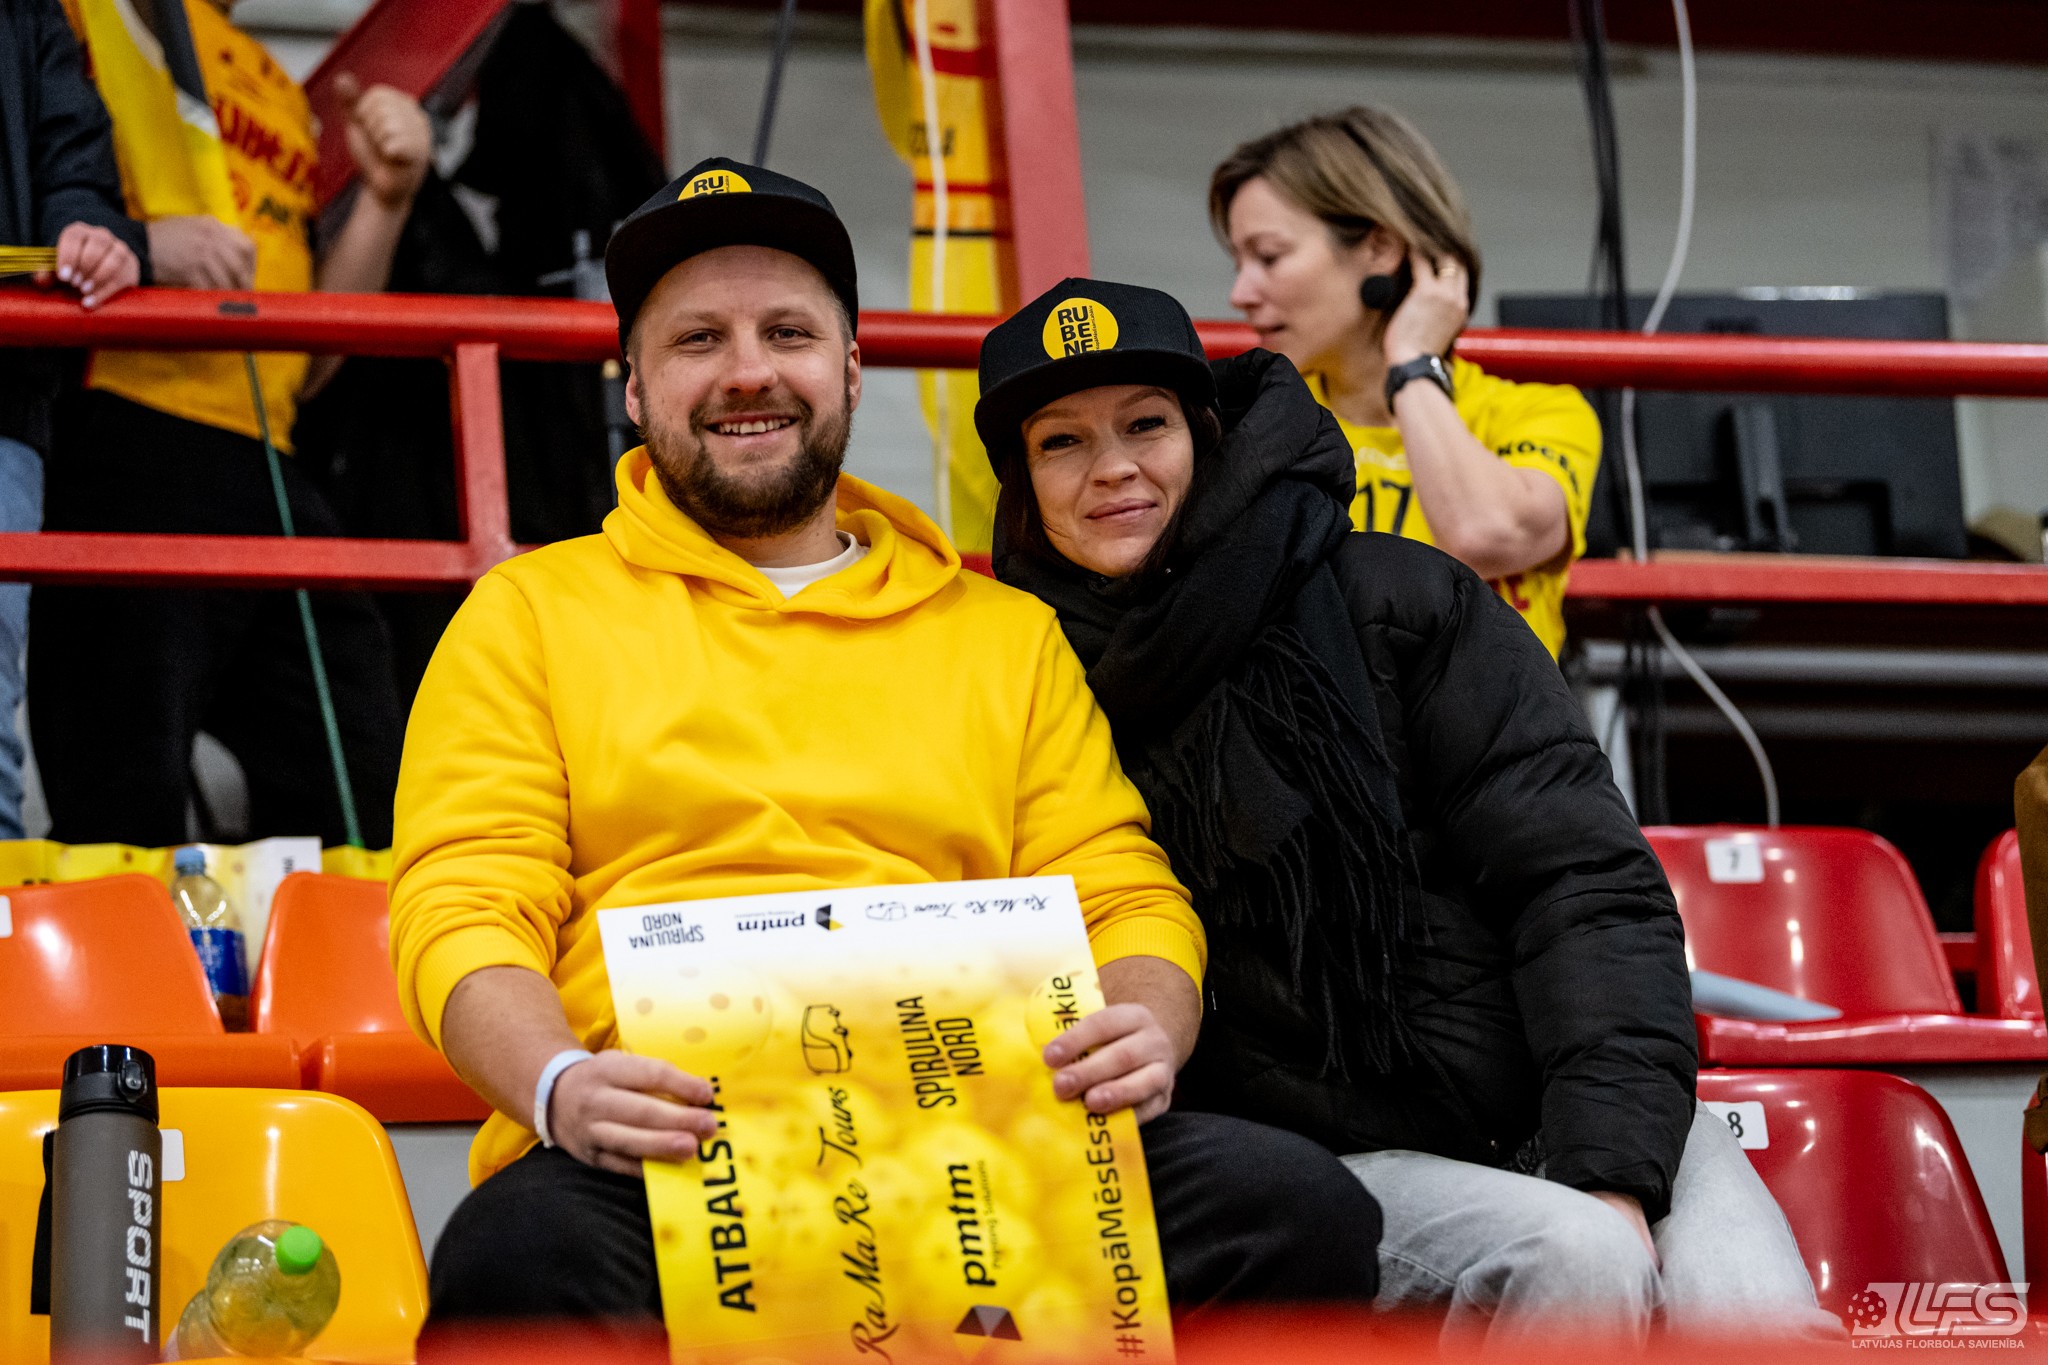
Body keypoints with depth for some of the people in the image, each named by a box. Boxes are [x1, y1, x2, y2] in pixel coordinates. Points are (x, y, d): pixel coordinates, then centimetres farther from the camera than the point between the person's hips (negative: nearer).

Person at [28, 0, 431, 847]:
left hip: (266, 466, 8)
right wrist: (135, 243, -19)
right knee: (126, 818, -11)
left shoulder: (276, 88, 28)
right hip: (120, 438, -8)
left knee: (362, 804, 4)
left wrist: (383, 200, 15)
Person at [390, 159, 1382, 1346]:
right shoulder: (531, 613, 18)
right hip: (662, 1159, -3)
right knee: (522, 1251, -40)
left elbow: (1124, 900, 20)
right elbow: (463, 912, 7)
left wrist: (1146, 1032, -6)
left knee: (1296, 1204, -26)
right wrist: (561, 1084, -16)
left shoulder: (1007, 634, 26)